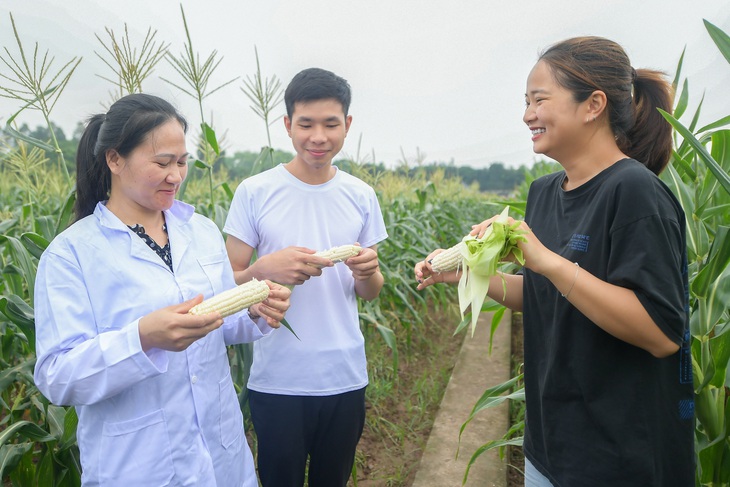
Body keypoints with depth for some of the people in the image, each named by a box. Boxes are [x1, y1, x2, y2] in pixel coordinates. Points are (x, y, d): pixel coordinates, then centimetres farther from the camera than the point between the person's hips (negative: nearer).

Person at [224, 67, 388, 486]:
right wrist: (266, 268, -24)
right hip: (277, 383, -2)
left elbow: (370, 293, 7)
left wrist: (368, 271, -15)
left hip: (346, 379, 3)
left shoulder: (362, 196, 0)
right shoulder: (254, 193, -8)